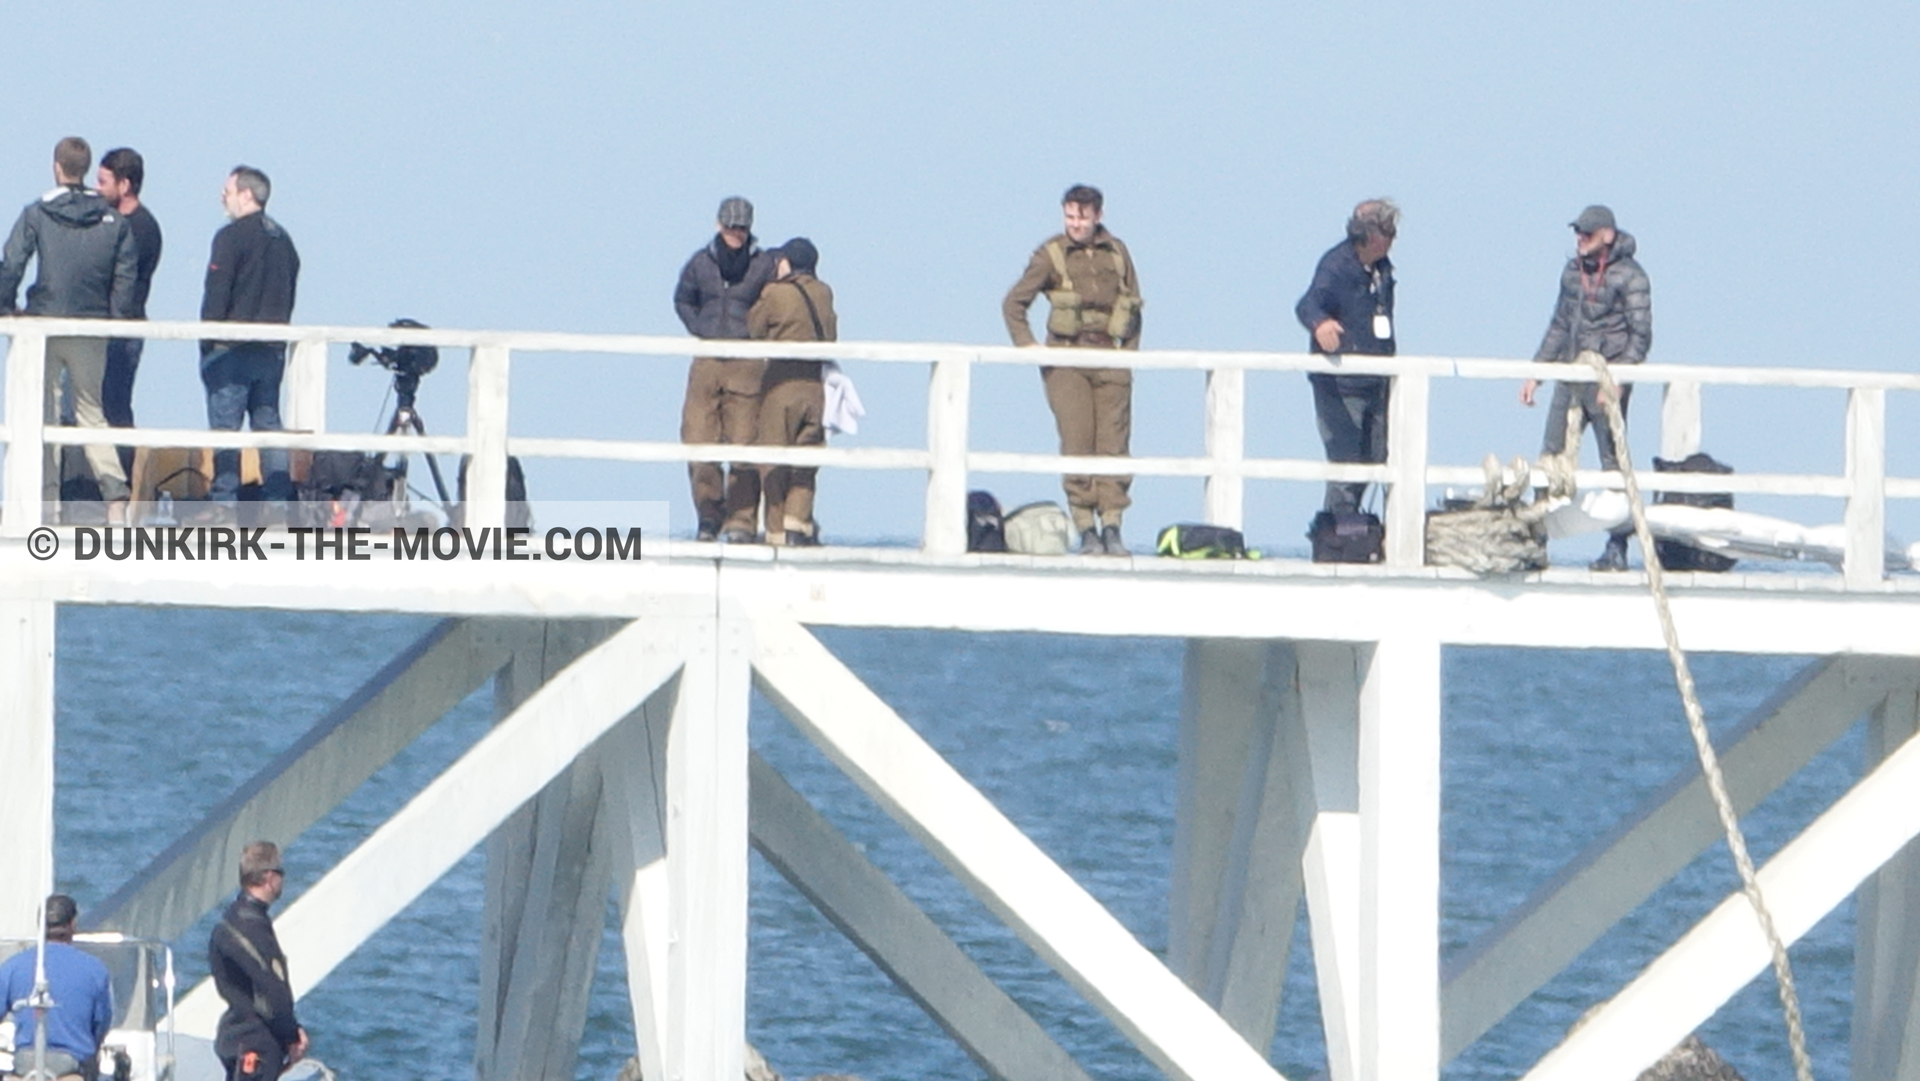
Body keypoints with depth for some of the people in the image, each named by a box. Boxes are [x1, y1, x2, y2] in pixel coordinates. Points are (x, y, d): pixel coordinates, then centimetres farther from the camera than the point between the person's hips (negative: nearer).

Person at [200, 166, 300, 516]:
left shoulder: (232, 237, -10)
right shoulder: (283, 240, 13)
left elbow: (216, 295, -13)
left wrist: (207, 343, -8)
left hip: (232, 350, -7)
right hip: (272, 352, 7)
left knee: (225, 425, -5)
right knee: (269, 424, 9)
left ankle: (224, 501, -10)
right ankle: (278, 498, 5)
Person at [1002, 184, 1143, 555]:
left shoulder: (1117, 252, 9)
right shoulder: (1051, 255, 2)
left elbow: (1134, 304, 19)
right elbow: (1014, 303, 5)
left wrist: (1129, 348, 9)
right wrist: (1028, 347, -6)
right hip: (1067, 358, -2)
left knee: (1113, 443, -4)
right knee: (1078, 443, -8)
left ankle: (1112, 527, -3)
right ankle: (1085, 529, -7)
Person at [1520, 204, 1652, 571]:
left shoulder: (1629, 276, -6)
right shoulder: (1573, 272, 13)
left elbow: (1640, 335, -10)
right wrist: (1535, 373, 19)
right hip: (1570, 378, 6)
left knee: (1613, 464, -2)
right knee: (1551, 460, 2)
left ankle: (1617, 548, 2)